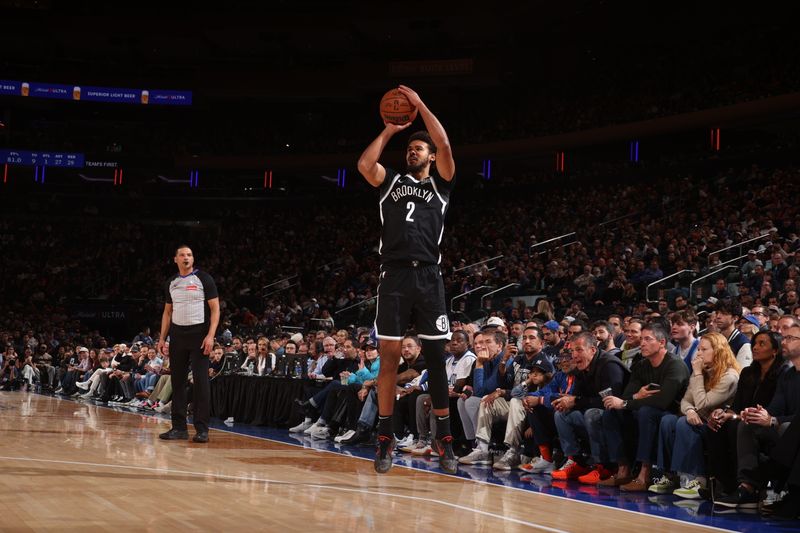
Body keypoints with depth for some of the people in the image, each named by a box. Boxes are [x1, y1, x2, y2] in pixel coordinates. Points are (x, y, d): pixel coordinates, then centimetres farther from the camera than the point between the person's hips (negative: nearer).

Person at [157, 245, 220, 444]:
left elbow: (215, 309, -6)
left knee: (201, 380, -7)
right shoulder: (172, 282, 12)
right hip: (177, 335, 5)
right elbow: (168, 311, 18)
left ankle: (202, 429, -4)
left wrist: (210, 335, -17)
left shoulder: (203, 278, -3)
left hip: (199, 334, -5)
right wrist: (162, 337, 9)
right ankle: (179, 428, 12)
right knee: (177, 381, 6)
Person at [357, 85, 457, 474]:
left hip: (427, 277, -1)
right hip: (394, 276, 1)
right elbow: (364, 164, -2)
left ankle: (444, 441, 6)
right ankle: (385, 439, 5)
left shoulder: (439, 184, 13)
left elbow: (445, 145, -3)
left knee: (436, 358, 1)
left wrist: (419, 104, 1)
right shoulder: (392, 182, 18)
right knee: (389, 356, -1)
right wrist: (388, 131, 6)